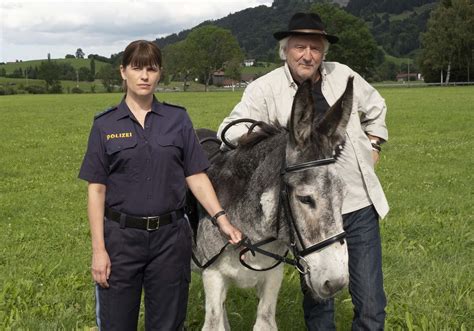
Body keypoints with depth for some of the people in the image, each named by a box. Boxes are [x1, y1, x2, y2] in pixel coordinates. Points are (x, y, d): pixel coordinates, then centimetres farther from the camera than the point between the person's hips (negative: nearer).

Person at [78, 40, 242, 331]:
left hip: (170, 236, 1)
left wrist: (222, 220, -9)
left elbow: (196, 176, 2)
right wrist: (98, 250, -7)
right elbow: (96, 189, -1)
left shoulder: (178, 119, 2)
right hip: (121, 236, 0)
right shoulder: (105, 125, 0)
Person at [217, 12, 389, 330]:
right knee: (317, 299, 14)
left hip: (361, 207, 3)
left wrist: (373, 150, 12)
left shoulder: (345, 76, 4)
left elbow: (376, 110, 21)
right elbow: (231, 131, -15)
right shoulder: (265, 89, -7)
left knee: (371, 303, 8)